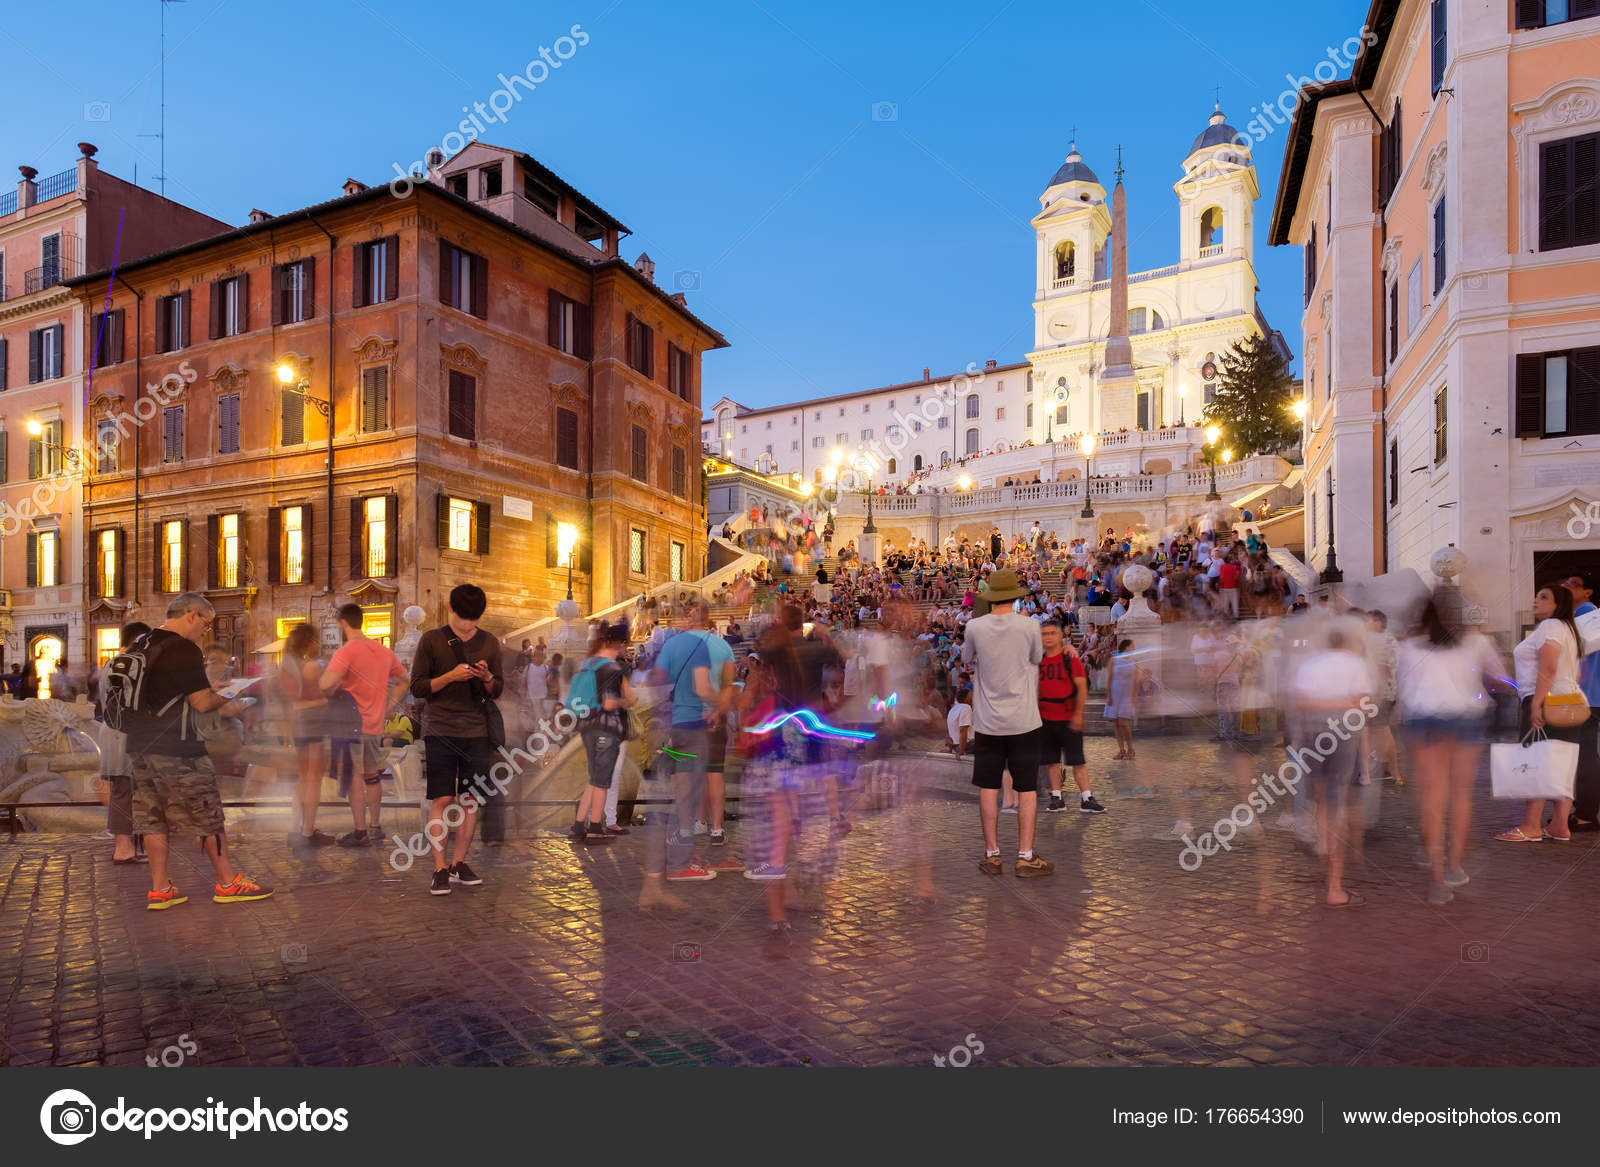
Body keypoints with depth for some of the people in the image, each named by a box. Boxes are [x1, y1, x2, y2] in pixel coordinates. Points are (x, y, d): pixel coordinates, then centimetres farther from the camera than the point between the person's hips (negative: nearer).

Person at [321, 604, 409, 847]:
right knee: (372, 776, 16)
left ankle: (359, 832, 5)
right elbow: (404, 682, 18)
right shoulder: (383, 650, 9)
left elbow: (325, 684, -28)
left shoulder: (346, 651, -14)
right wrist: (387, 708, 14)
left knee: (355, 777, 1)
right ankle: (375, 828, 24)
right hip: (375, 725, 7)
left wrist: (334, 691, -6)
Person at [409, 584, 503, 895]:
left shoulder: (490, 643, 10)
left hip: (476, 731, 3)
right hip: (439, 729, -3)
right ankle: (440, 869, 3)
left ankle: (459, 863, 16)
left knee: (470, 800, 4)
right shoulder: (431, 639, 1)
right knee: (441, 800, -5)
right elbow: (417, 687, 0)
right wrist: (450, 677, -15)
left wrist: (487, 678, -8)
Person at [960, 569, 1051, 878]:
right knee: (1027, 790, 7)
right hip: (1023, 721, -1)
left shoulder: (974, 627, -5)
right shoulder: (1029, 626, -7)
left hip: (987, 722, 1)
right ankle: (1026, 857, 11)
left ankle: (992, 855, 14)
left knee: (988, 789, 8)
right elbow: (1036, 661, 8)